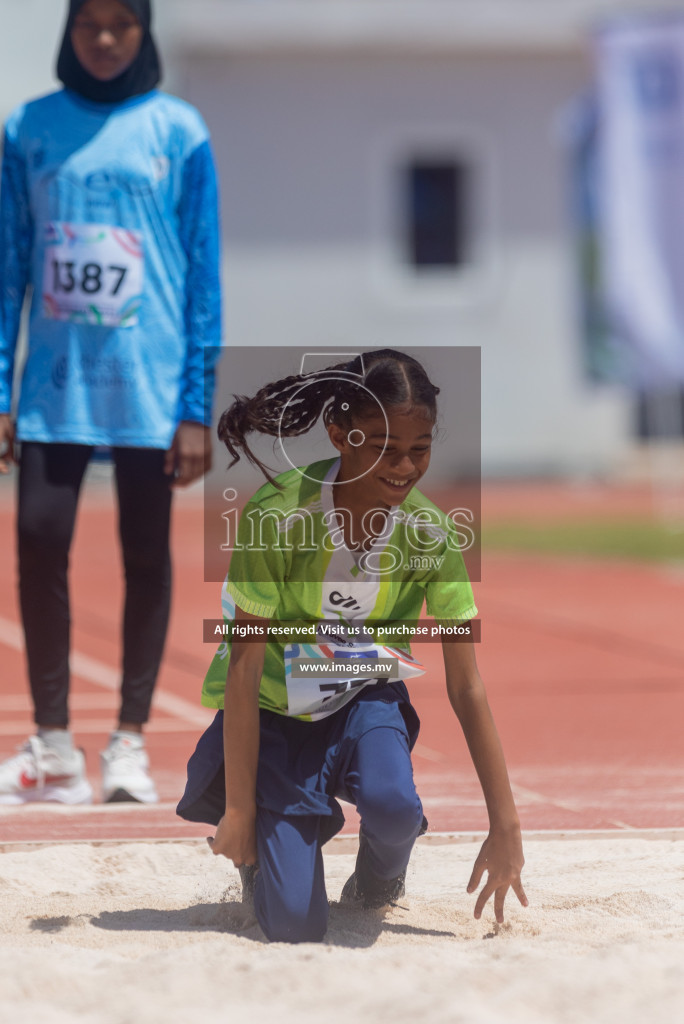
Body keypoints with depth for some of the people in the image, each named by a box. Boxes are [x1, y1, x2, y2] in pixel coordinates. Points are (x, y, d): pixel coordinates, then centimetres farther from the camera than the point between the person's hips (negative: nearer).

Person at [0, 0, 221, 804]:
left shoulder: (177, 131, 2)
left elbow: (204, 275, 2)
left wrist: (197, 406, -4)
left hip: (148, 386, -1)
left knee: (146, 559, 3)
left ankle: (129, 743, 11)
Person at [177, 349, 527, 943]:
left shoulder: (430, 535, -15)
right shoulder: (280, 516, -25)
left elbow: (467, 687, -10)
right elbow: (243, 669, -20)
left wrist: (505, 827, -12)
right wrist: (238, 809, -18)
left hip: (364, 699, 2)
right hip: (276, 710, -2)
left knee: (392, 805, -34)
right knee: (296, 923, -15)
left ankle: (378, 884, 4)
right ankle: (267, 851, 22)